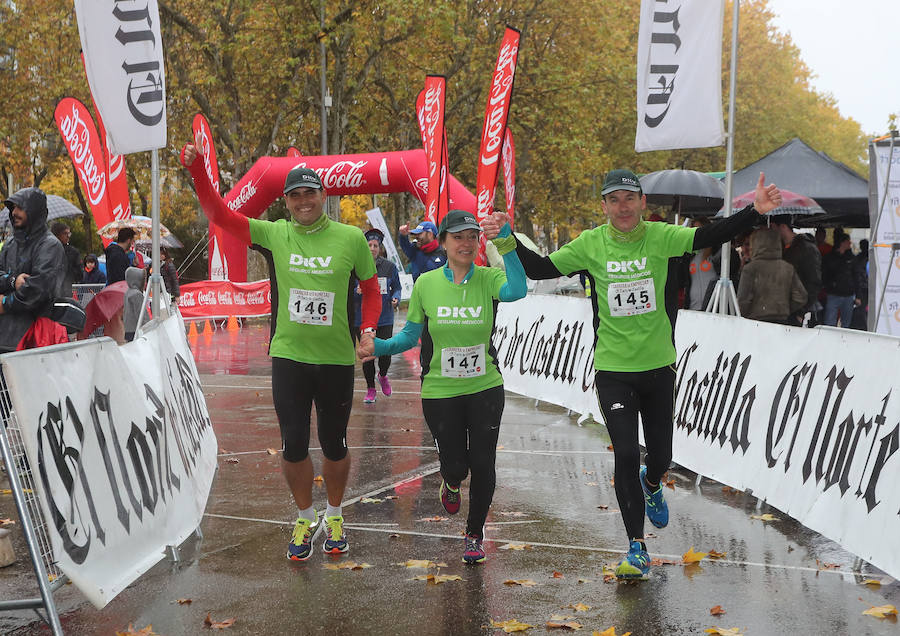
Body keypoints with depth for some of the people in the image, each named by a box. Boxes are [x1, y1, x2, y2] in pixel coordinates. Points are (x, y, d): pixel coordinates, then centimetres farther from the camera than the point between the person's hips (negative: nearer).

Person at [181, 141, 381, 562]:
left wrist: (368, 330, -5)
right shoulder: (273, 235, 0)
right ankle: (305, 519, 23)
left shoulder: (351, 238, -2)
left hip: (337, 360, 0)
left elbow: (370, 289, 9)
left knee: (334, 446, 11)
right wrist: (197, 170, -18)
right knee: (293, 446, 2)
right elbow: (219, 214, -6)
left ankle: (334, 516, 33)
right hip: (289, 357, 0)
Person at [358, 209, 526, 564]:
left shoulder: (487, 278, -7)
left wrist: (505, 242, -39)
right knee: (455, 465, 4)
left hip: (485, 389, 0)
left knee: (483, 465, 1)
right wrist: (380, 346, -14)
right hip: (440, 392, 0)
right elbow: (411, 335, 4)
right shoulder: (426, 284, -4)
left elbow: (516, 291, -30)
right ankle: (451, 484, 44)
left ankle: (474, 535, 24)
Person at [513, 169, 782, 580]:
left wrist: (755, 211, -26)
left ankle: (651, 485, 50)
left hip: (658, 366, 1)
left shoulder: (659, 237, -6)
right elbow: (540, 269, -5)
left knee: (661, 456, 11)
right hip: (613, 370, -1)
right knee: (626, 454, -10)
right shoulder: (590, 245, -5)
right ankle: (637, 549, 1)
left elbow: (711, 236, -13)